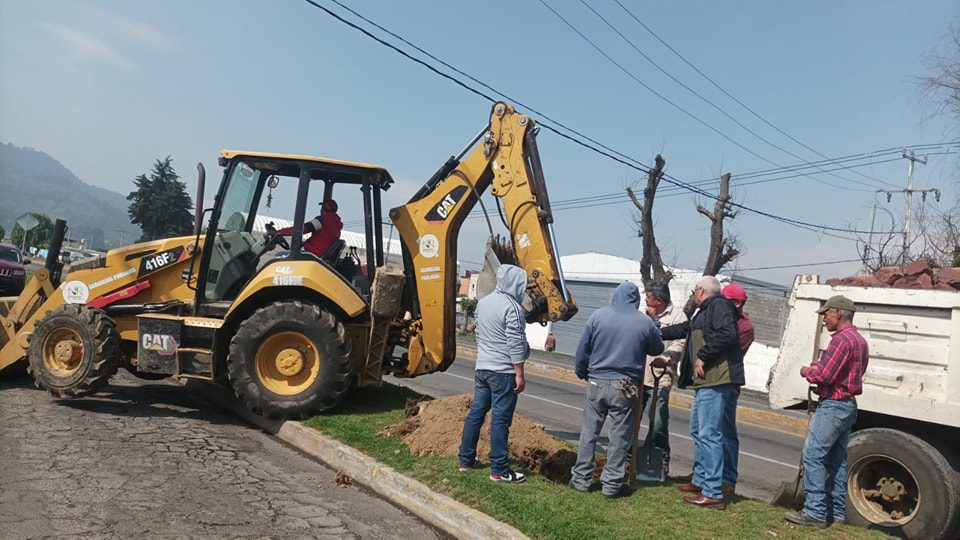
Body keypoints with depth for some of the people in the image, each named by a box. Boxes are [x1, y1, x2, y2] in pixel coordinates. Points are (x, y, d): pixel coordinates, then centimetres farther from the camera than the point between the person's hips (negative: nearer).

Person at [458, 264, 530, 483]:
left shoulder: (483, 302, 10)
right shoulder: (511, 307, -15)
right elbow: (515, 344, -18)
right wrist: (520, 374, -14)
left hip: (482, 368, 8)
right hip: (503, 372, -8)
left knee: (476, 413, 13)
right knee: (500, 420, -3)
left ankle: (466, 460, 22)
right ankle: (499, 470, 3)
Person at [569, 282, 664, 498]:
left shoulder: (598, 315, -1)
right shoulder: (646, 322, -4)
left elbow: (583, 349, 2)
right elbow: (657, 349, 13)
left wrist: (581, 372, 16)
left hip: (597, 383, 1)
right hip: (625, 387, -1)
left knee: (589, 433, 10)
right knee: (619, 437, 7)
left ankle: (581, 479, 17)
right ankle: (612, 484, 12)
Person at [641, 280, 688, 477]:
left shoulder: (677, 316, -4)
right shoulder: (647, 314, 18)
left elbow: (679, 344, -15)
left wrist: (666, 359, -30)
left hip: (660, 378, -6)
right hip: (639, 375, 6)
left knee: (658, 423, -4)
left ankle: (662, 460, 11)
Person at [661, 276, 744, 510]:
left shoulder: (718, 305, -9)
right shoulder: (705, 312, 21)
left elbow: (727, 334, -23)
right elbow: (684, 329, 33)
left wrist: (703, 356, -17)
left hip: (716, 381, -11)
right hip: (705, 381, 11)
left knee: (709, 434, -10)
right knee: (698, 431, 19)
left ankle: (713, 493, -6)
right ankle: (700, 480, 31)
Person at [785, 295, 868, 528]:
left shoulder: (842, 339, -17)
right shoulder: (860, 340, 16)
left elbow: (825, 376, -22)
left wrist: (807, 372, -3)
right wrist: (821, 365, 10)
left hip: (833, 405, -10)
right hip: (848, 406, 10)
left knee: (813, 455, -8)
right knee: (837, 460, 14)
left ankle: (815, 512, -8)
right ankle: (836, 511, 20)